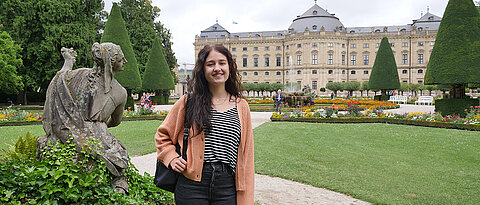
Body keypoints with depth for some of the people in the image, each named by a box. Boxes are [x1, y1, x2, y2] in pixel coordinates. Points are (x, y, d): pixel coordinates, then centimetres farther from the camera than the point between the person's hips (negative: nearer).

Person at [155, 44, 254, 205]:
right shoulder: (189, 102, 1)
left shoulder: (241, 107, 6)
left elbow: (246, 156, 6)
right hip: (192, 186, -1)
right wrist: (171, 158, -4)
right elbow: (162, 134, 14)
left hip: (227, 189, 1)